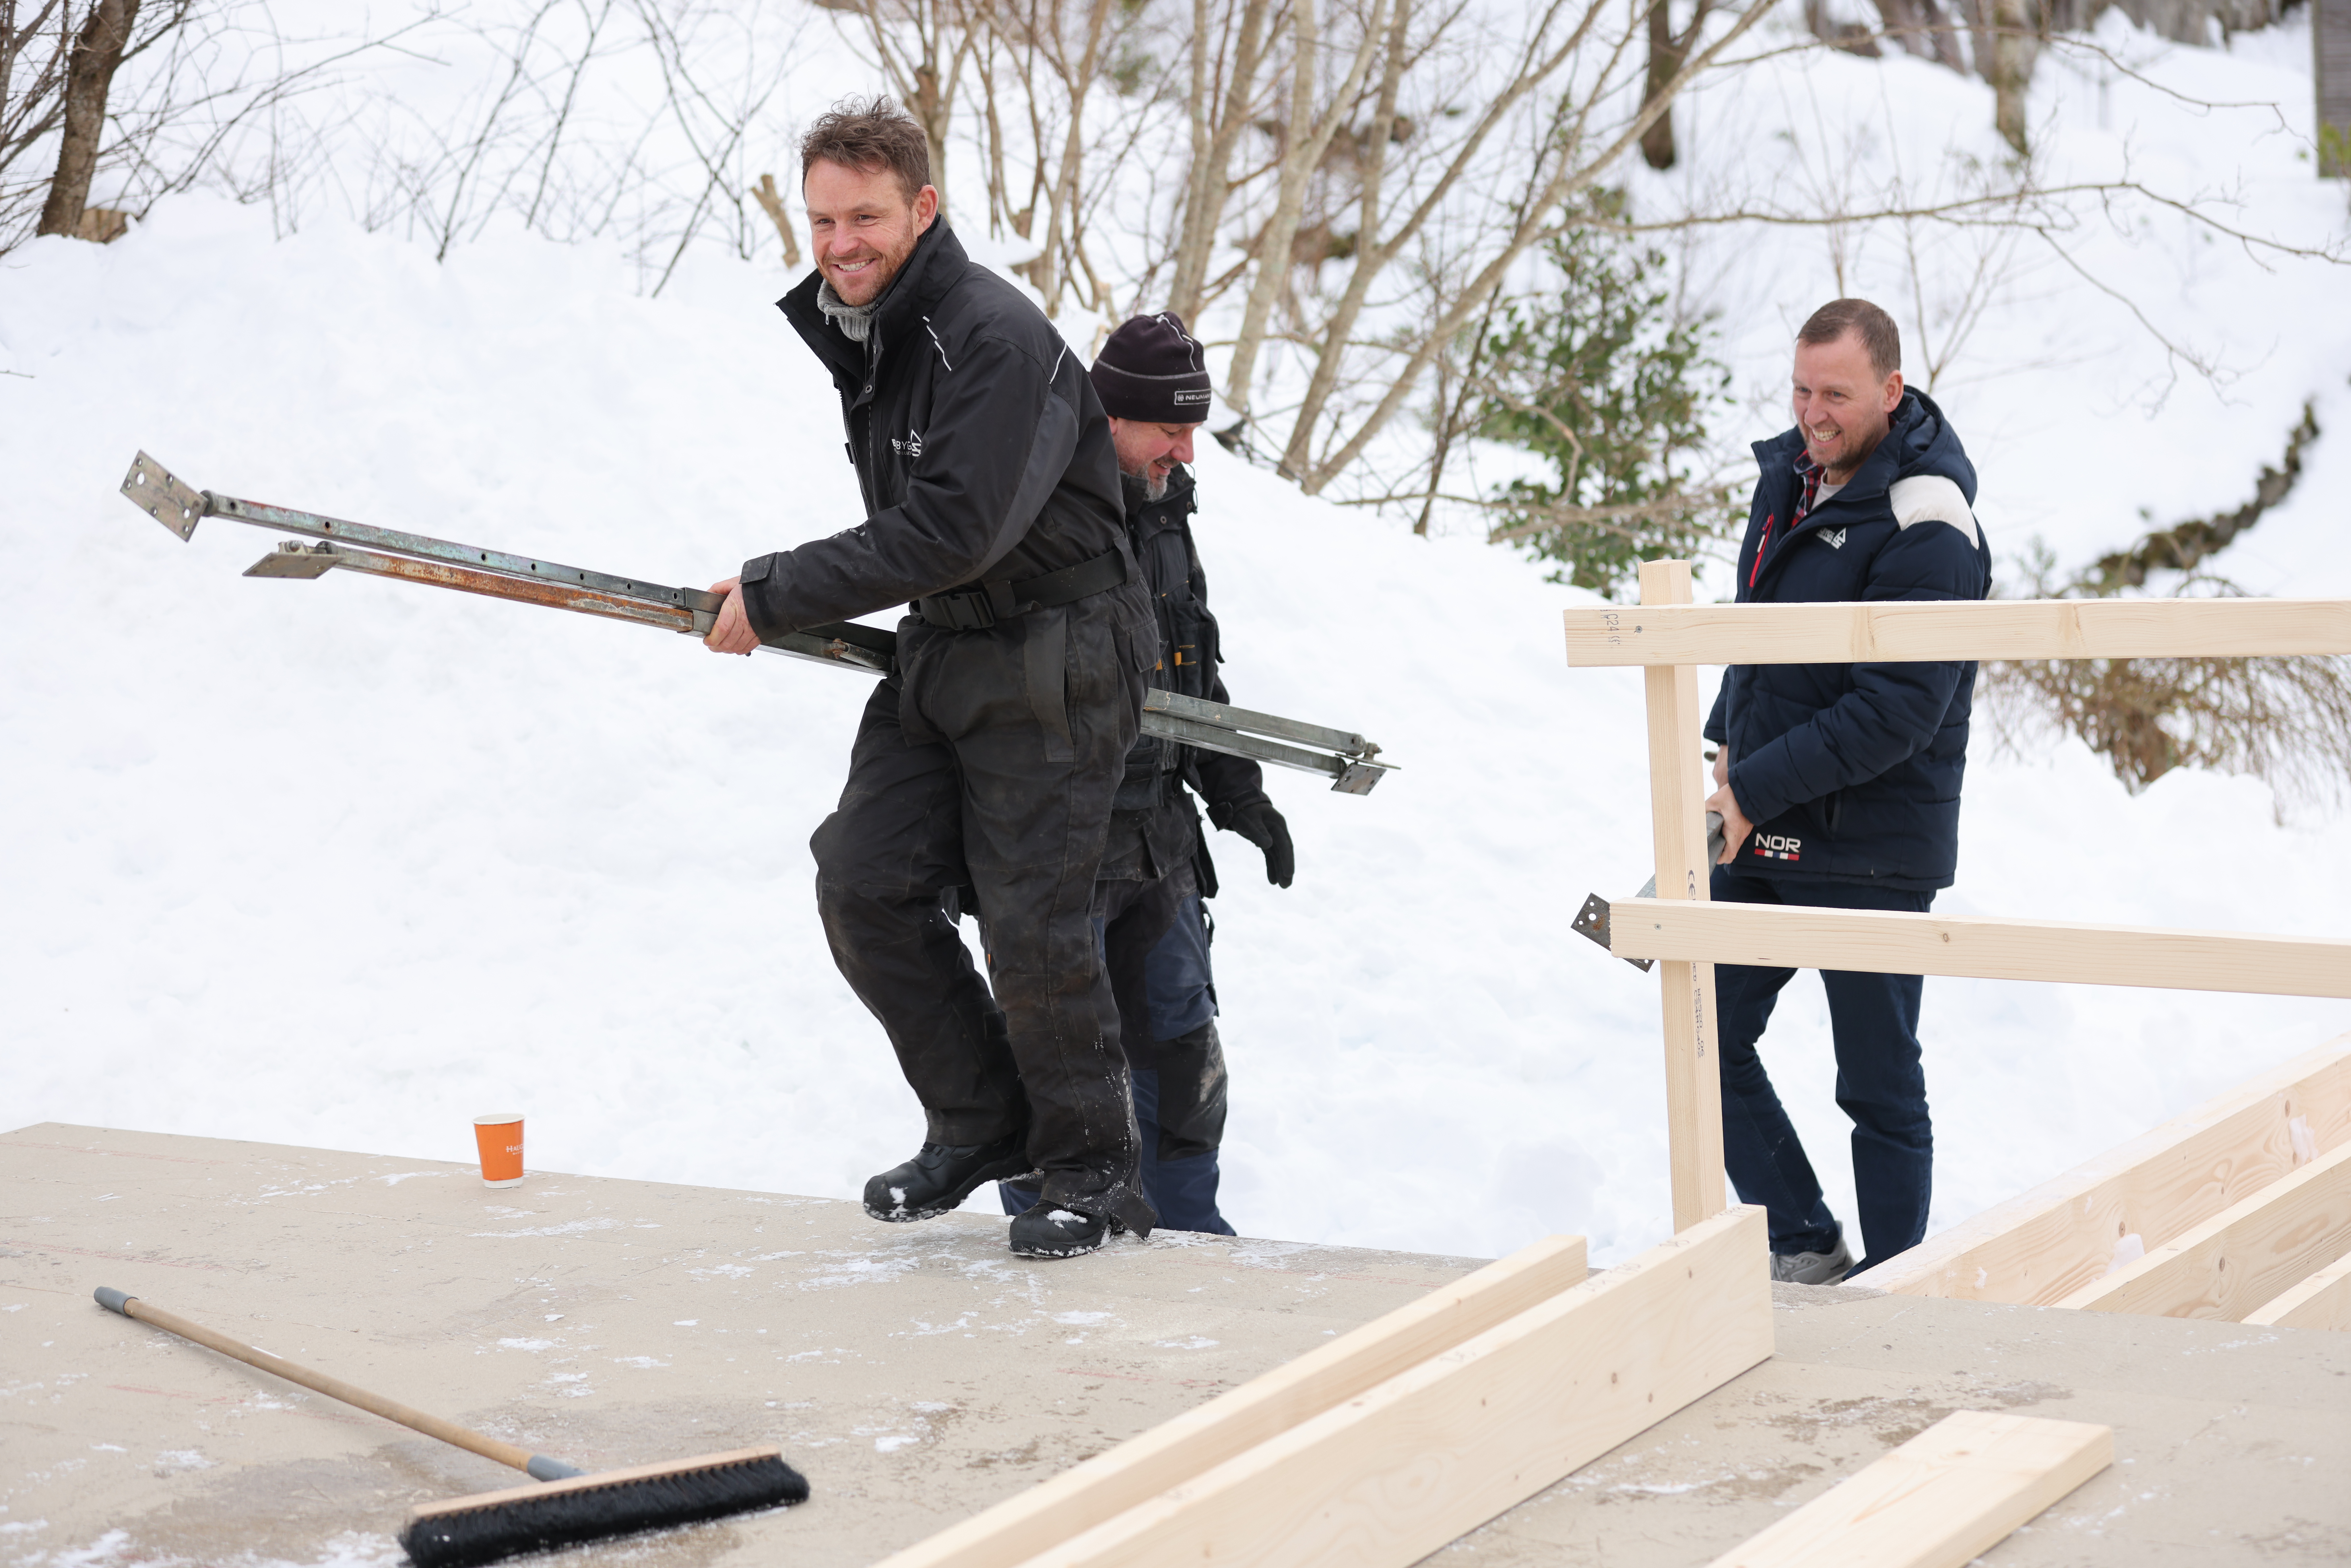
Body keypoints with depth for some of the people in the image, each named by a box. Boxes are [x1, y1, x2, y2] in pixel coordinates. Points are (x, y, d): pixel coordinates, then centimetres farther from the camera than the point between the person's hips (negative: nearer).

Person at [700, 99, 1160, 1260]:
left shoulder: (994, 336, -21)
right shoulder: (855, 329, 8)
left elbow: (954, 532, -26)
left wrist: (774, 597, -22)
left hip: (1053, 666, -8)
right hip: (936, 652, 8)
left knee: (1030, 924, -8)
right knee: (864, 885, 1)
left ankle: (1093, 1178, 9)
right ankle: (982, 1123, 17)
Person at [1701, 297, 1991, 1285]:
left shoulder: (1925, 529, -19)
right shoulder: (1790, 473, 6)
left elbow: (1896, 713, -24)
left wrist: (1759, 788, -23)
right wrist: (1728, 747, 11)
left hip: (1872, 851, -8)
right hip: (1764, 838, 8)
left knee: (1879, 1086, 3)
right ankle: (1806, 1247, 19)